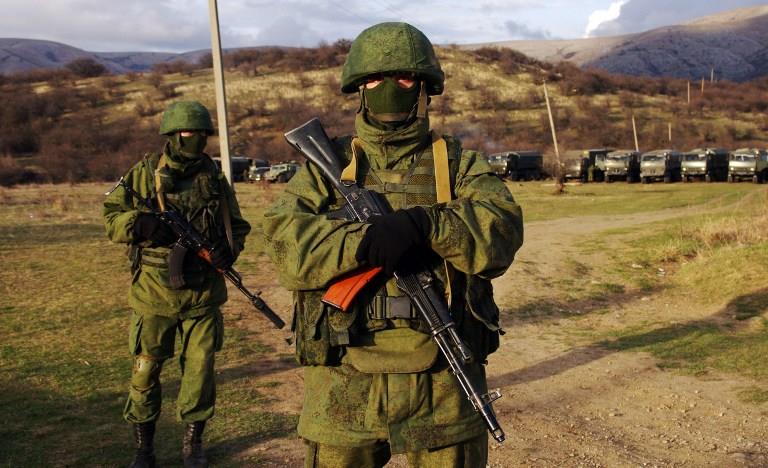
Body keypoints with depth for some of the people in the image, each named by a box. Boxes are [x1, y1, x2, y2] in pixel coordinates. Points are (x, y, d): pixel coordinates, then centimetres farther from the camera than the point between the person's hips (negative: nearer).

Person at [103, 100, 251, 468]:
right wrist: (139, 223, -21)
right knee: (145, 371, 7)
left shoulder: (215, 178, 6)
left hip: (204, 294, 2)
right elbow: (112, 218, 0)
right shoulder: (143, 174, -1)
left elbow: (237, 226, 12)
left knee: (200, 369, 7)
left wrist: (229, 248, -9)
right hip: (154, 293, -1)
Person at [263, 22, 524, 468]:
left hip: (443, 385, 0)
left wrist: (427, 223, -27)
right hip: (345, 387, 1)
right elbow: (286, 239, -8)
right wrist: (364, 241, -24)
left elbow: (502, 228, -11)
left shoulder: (460, 162, 7)